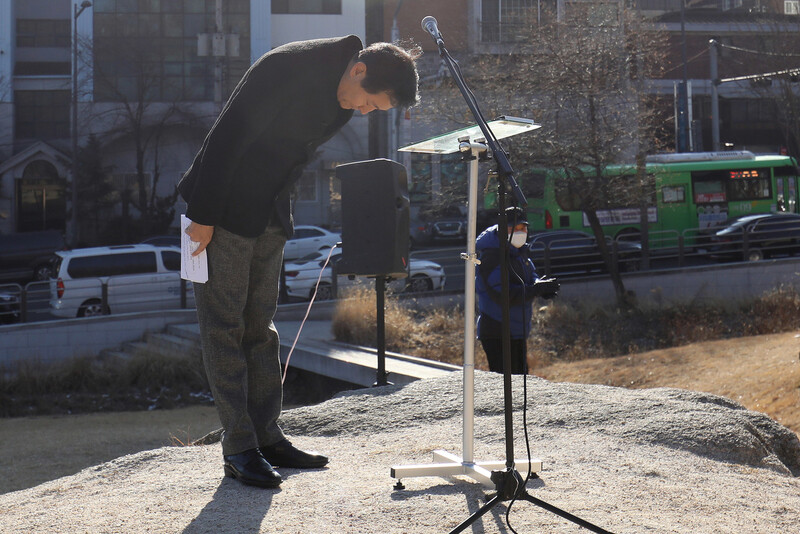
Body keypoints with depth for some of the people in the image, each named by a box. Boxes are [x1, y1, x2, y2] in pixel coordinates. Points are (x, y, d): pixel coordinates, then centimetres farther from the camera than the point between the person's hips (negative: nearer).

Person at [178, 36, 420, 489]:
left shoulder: (345, 100, 1)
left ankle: (267, 437, 16)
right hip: (222, 210, -8)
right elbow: (226, 139, -24)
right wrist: (204, 217, -21)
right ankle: (239, 449, -2)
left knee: (261, 327, 10)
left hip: (270, 216, 8)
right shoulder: (288, 69, -24)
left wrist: (280, 213, 11)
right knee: (225, 328, -4)